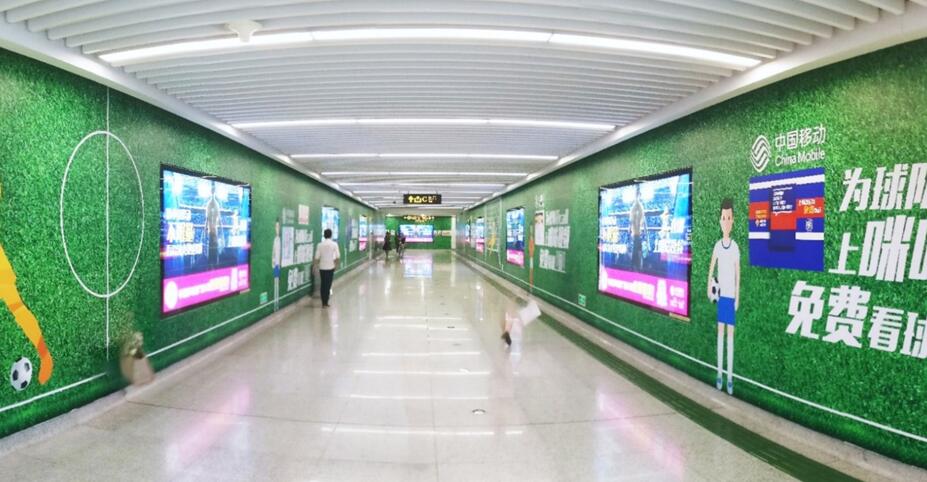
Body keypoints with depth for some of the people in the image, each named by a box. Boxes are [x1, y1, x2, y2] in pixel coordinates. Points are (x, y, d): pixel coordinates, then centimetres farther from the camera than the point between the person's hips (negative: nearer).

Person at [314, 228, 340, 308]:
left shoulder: (320, 245, -5)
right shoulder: (334, 244, -7)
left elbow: (317, 257, -5)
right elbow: (338, 257, -10)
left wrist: (316, 266, 7)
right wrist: (336, 264, 7)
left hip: (322, 267, 1)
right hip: (330, 267, -1)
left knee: (323, 284, 11)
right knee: (328, 285, 5)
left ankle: (324, 303, 14)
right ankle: (325, 303, 4)